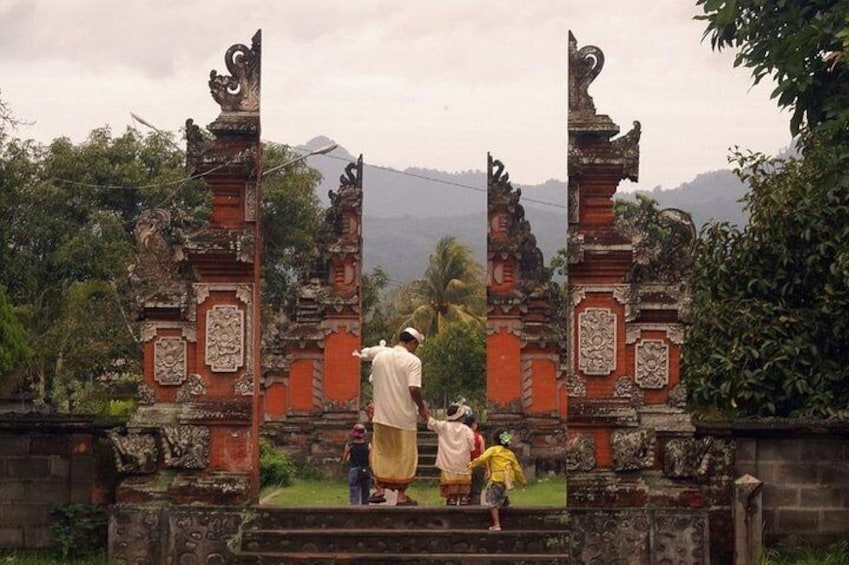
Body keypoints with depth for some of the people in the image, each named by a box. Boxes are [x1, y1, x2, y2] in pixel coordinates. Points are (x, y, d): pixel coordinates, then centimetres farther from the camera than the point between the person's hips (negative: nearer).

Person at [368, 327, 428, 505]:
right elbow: (414, 389, -21)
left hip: (381, 415, 4)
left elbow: (373, 383, 11)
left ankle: (380, 489, 15)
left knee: (381, 452, 17)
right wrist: (422, 406, -6)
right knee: (404, 456, 6)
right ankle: (401, 496, 9)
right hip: (404, 416, -4)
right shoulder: (412, 361, -12)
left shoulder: (379, 357, 4)